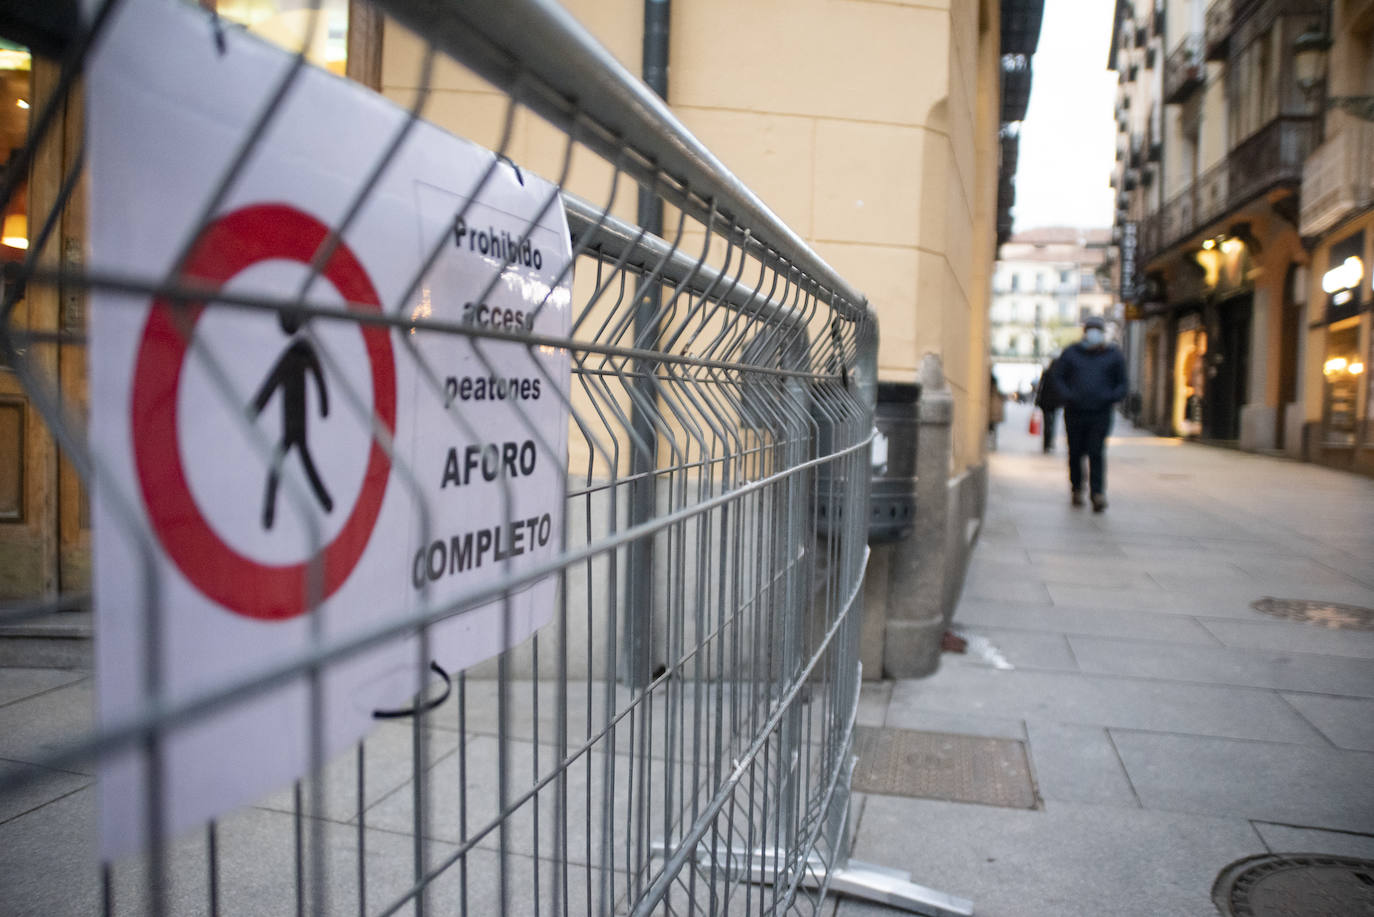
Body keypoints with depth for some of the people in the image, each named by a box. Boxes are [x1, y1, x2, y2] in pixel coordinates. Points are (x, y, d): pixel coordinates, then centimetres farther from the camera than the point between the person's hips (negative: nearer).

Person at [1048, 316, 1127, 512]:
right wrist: (1067, 396, -11)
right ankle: (1076, 488, 27)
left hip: (1101, 413, -1)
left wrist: (1111, 397, -8)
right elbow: (1056, 377, 6)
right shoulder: (1070, 353, 6)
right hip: (1075, 412, 1)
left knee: (1096, 453, -10)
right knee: (1076, 452, 6)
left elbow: (1122, 383, 12)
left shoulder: (1114, 355, 8)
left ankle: (1098, 494, -14)